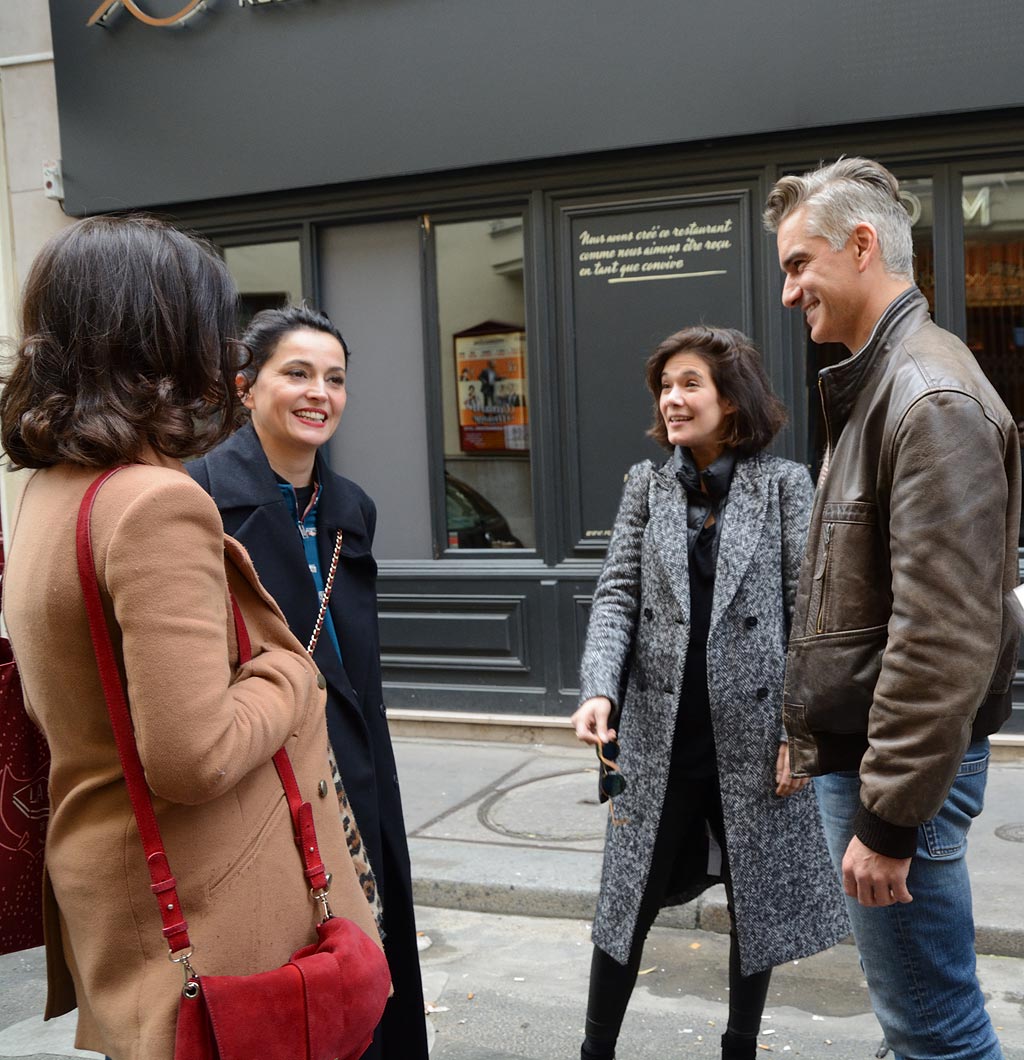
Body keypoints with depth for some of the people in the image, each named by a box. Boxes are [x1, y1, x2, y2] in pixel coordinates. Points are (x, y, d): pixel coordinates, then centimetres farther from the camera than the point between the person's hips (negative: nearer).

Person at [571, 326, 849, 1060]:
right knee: (630, 899, 10)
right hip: (658, 731, 2)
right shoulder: (647, 484, 5)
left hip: (753, 730, -1)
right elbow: (617, 594, -1)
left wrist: (800, 729, -10)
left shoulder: (783, 483, -3)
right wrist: (600, 690, -17)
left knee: (759, 901, 14)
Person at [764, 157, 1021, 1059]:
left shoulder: (932, 400, -18)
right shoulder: (877, 387, 13)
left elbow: (944, 637, -24)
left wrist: (888, 816, -21)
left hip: (902, 767, -10)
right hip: (858, 747, 10)